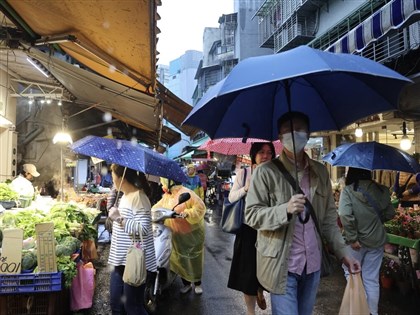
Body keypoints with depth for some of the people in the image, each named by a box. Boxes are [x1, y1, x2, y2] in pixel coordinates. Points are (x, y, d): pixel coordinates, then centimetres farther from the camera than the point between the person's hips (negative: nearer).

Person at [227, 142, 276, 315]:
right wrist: (246, 189, -14)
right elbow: (231, 198, 2)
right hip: (248, 229, 0)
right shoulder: (243, 173, 1)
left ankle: (260, 291, 45)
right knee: (247, 271, 7)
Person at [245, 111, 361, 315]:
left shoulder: (320, 172, 7)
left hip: (313, 265, 5)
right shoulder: (266, 172, -10)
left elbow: (329, 217, 12)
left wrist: (342, 252, 4)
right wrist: (286, 210, -26)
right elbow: (251, 215, -12)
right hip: (282, 265, -5)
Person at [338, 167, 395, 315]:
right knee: (372, 279, 14)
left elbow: (345, 215, -25)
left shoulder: (348, 190, -14)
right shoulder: (381, 190, -1)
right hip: (377, 240, 4)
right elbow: (390, 214, 8)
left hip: (358, 240, -4)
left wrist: (352, 238, -18)